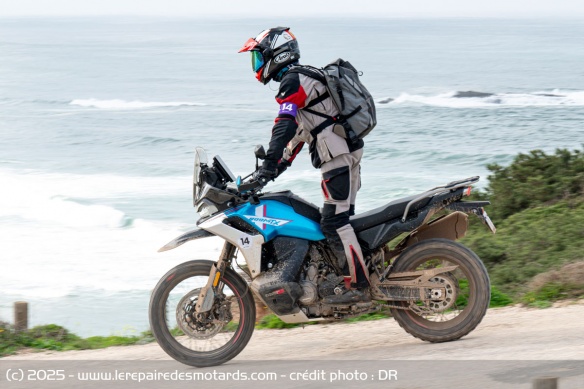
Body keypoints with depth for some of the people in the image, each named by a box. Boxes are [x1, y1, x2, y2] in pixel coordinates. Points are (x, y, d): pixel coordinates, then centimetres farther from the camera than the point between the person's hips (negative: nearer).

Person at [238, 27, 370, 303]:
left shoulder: (293, 81, -10)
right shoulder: (301, 79, 23)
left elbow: (285, 126, -24)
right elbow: (298, 131, 27)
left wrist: (268, 166, -29)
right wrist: (279, 166, 21)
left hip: (338, 157, -11)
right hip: (347, 153, 11)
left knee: (333, 223, -12)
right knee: (340, 220, 13)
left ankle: (358, 286, -14)